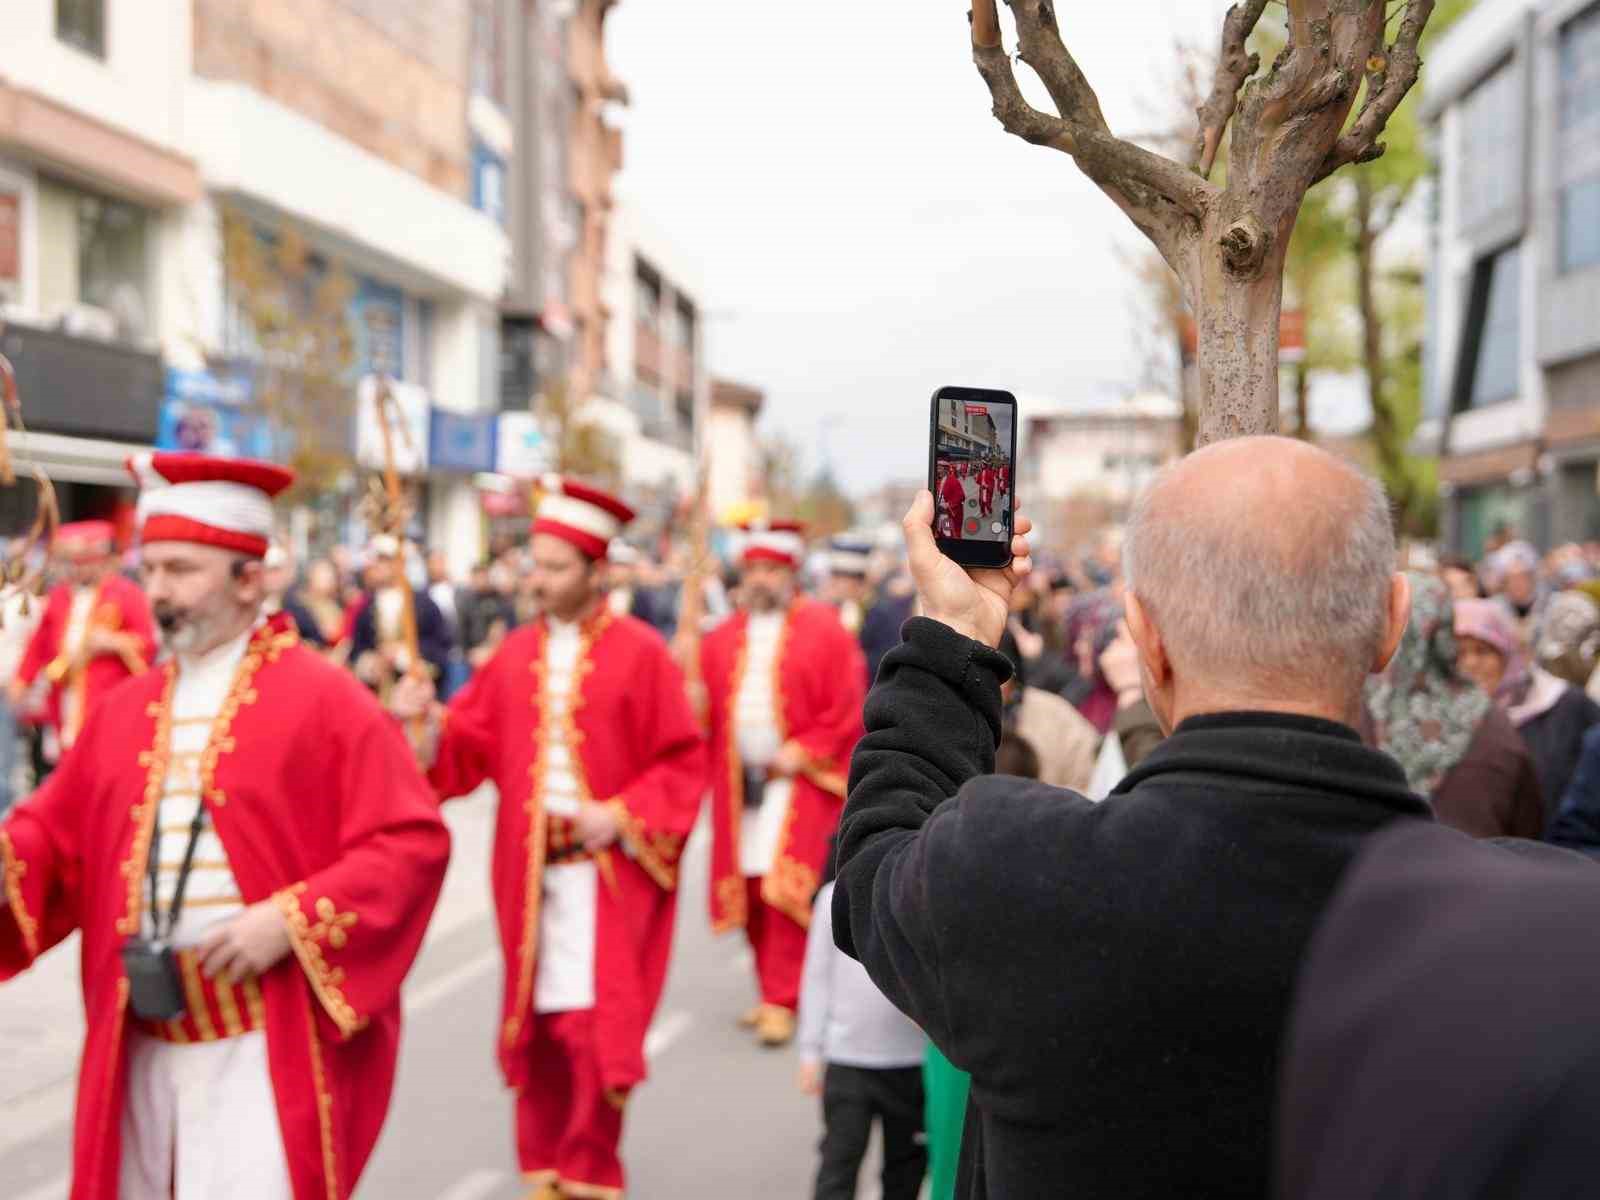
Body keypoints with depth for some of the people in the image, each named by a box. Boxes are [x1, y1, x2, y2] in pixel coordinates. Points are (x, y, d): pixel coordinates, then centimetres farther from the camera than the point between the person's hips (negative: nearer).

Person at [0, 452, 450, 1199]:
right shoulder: (126, 709, 12)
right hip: (143, 1039, 6)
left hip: (265, 1042, -6)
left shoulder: (321, 699, -7)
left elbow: (412, 844, -12)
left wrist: (292, 921, -19)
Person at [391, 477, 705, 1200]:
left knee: (593, 1024, -3)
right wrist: (427, 720, -13)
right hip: (530, 863, 4)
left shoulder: (640, 654, -5)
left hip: (606, 865, -4)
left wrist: (622, 817, -15)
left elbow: (685, 761, -5)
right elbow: (475, 746, 5)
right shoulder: (515, 655, 8)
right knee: (539, 1018, 9)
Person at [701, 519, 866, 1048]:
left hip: (800, 780, -4)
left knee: (784, 889, -11)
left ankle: (781, 1002, -7)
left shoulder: (823, 631, -2)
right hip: (740, 781, 5)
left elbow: (847, 711, -6)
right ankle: (777, 991, 20)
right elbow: (705, 707, 9)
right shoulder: (723, 638, 11)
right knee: (750, 892, 6)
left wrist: (801, 753, -12)